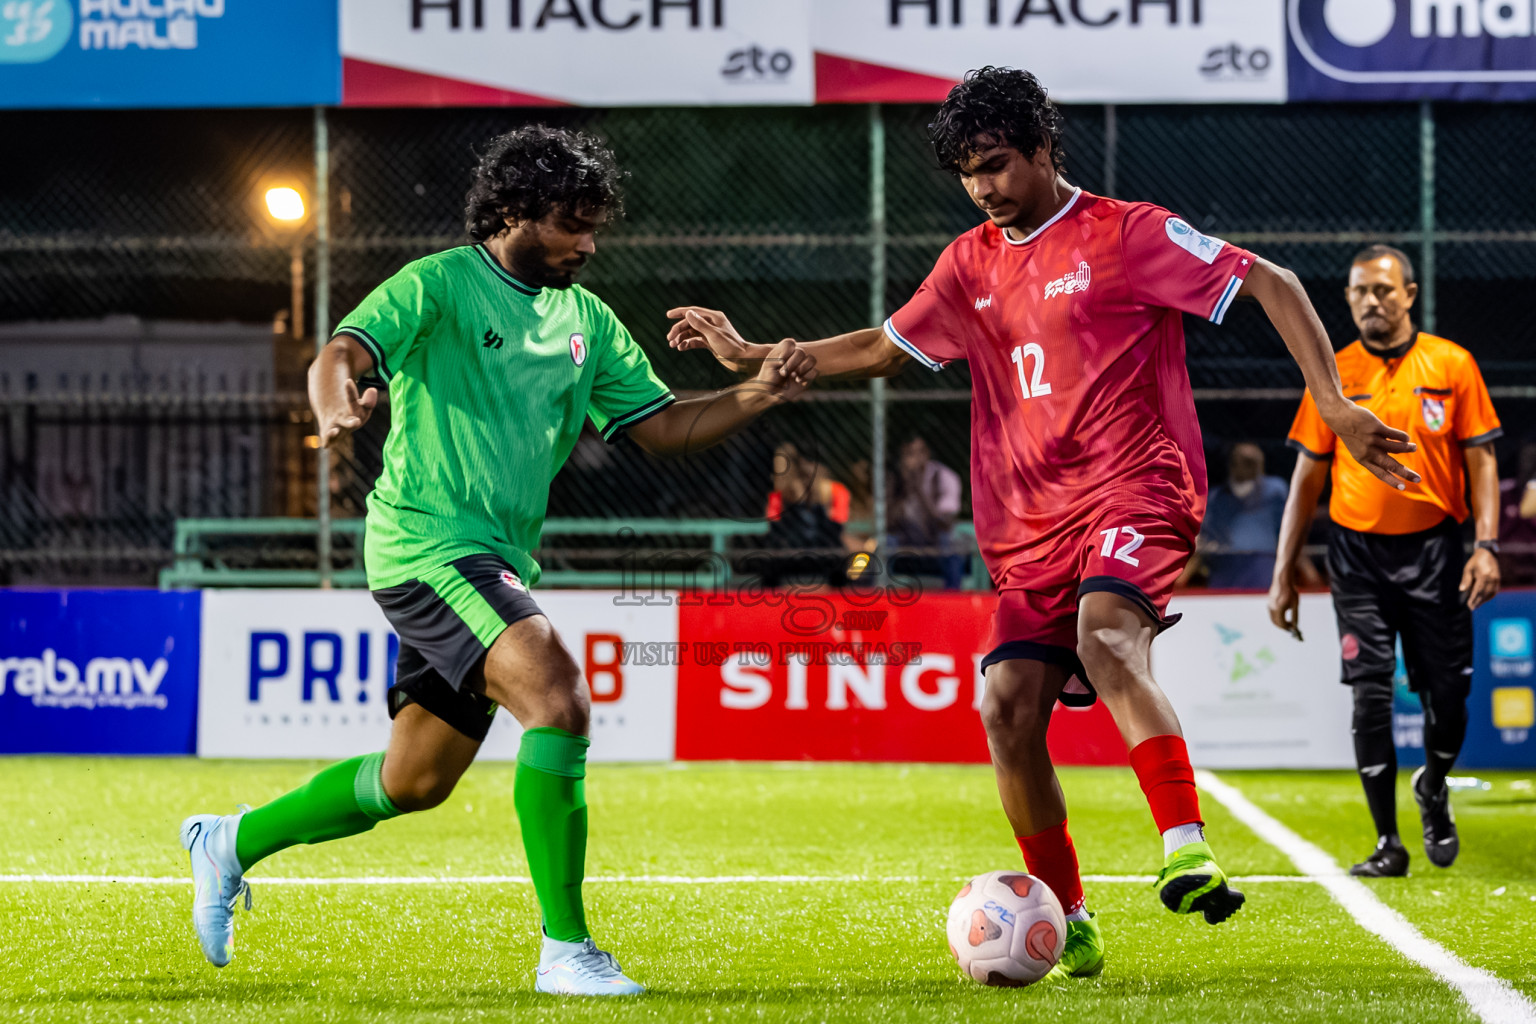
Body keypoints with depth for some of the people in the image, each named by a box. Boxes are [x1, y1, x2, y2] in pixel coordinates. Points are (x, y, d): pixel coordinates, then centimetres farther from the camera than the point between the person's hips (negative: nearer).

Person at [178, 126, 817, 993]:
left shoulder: (586, 320, 14)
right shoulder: (439, 285, -7)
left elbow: (662, 425, 13)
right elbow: (344, 351, -20)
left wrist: (759, 396, -4)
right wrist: (337, 406, -43)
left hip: (503, 562, 9)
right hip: (428, 541, -9)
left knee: (414, 782, 15)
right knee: (559, 700, -25)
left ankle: (234, 843, 36)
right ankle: (566, 948, -21)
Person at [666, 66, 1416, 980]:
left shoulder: (1127, 234, -2)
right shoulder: (973, 264, 16)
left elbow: (1273, 285, -3)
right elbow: (883, 349, 28)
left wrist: (1334, 402, -12)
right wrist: (752, 357, 20)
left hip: (1135, 489, -6)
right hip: (1031, 522, 6)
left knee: (1105, 632, -35)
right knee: (1009, 708, -6)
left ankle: (1188, 851, -43)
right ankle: (1068, 928, 9)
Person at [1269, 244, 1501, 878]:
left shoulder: (1452, 365, 1)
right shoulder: (1333, 375, 4)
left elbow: (1480, 460, 2)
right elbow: (1308, 476, 8)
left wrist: (1487, 545, -11)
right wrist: (1283, 572, 5)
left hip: (1433, 548, 0)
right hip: (1357, 552, 0)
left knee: (1447, 693, 1)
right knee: (1370, 695, -7)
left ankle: (1433, 789, 33)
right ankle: (1388, 844, -1)